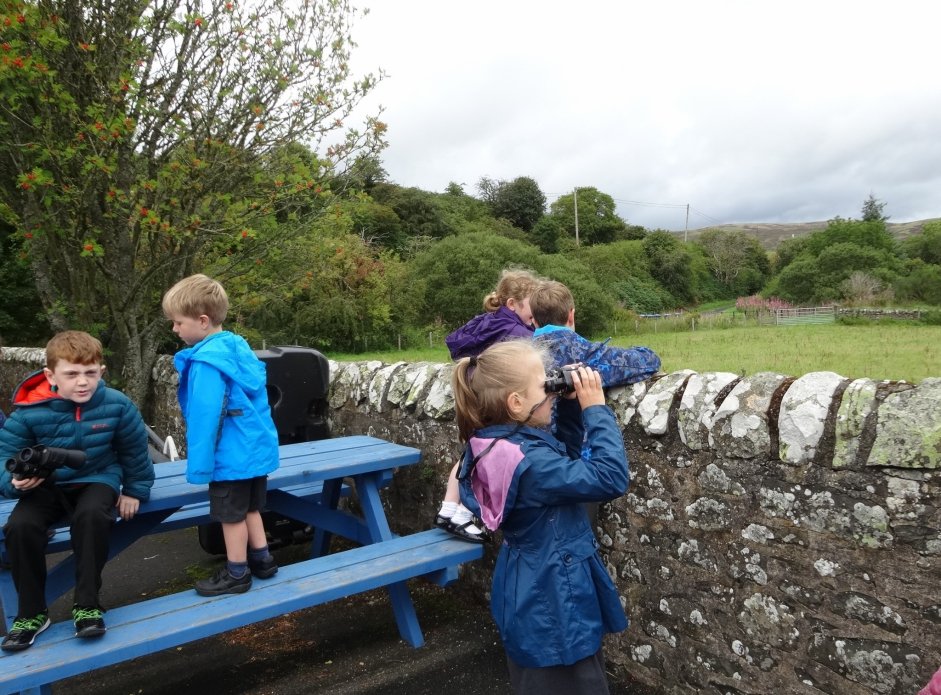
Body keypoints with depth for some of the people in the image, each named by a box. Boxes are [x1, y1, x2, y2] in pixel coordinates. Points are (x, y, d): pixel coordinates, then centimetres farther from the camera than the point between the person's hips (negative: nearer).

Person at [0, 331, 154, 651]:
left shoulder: (116, 405, -12)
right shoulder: (29, 412, -14)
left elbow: (135, 450, 3)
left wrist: (135, 490, 9)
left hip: (97, 479, -1)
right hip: (46, 484, 1)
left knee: (91, 515, -34)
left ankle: (87, 605, -17)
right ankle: (31, 613, -6)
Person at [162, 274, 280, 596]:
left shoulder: (206, 362, -21)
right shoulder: (239, 347, 6)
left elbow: (205, 417, -23)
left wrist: (198, 465, -16)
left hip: (231, 456, -8)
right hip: (257, 448, 8)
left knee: (232, 514, 8)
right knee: (249, 508, 21)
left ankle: (237, 574, 22)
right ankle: (262, 559, 32)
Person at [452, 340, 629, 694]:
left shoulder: (501, 444, -1)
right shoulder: (527, 462, -31)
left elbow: (567, 456, 13)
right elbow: (611, 478, -32)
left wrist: (571, 405, -2)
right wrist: (595, 407, -24)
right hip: (552, 611, -9)